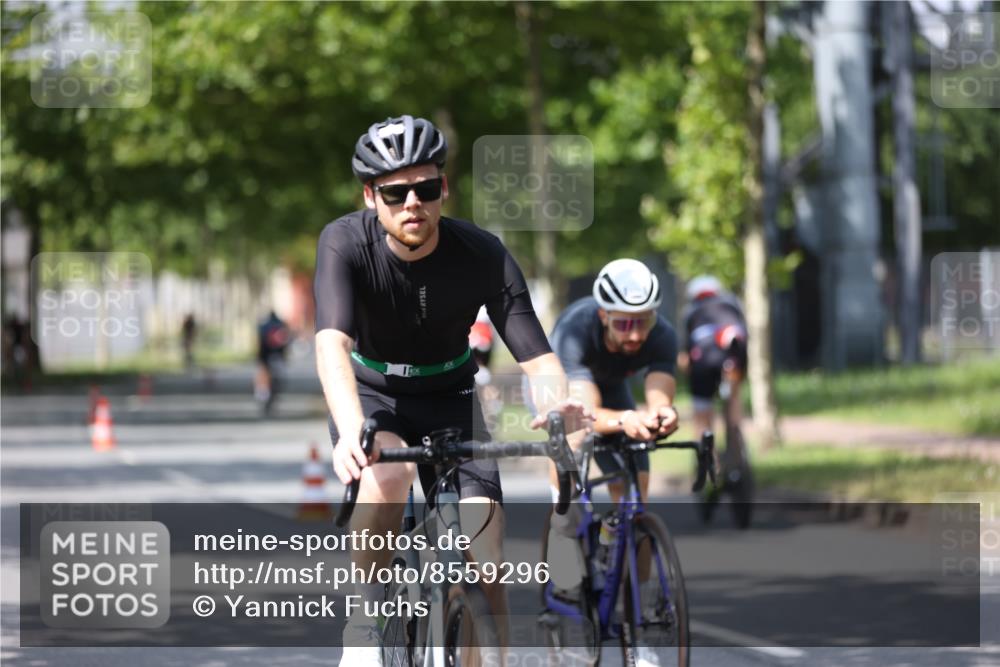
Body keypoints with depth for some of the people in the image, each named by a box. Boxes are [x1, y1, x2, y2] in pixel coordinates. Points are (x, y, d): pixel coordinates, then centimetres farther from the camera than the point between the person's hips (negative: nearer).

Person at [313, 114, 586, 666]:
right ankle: (365, 614, -17)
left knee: (485, 558, -14)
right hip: (370, 392, -2)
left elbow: (536, 355, -26)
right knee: (389, 472, -35)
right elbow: (332, 342, -40)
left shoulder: (483, 256, -21)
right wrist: (352, 430, -58)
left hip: (447, 397, 2)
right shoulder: (345, 243, -25)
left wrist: (558, 402, -51)